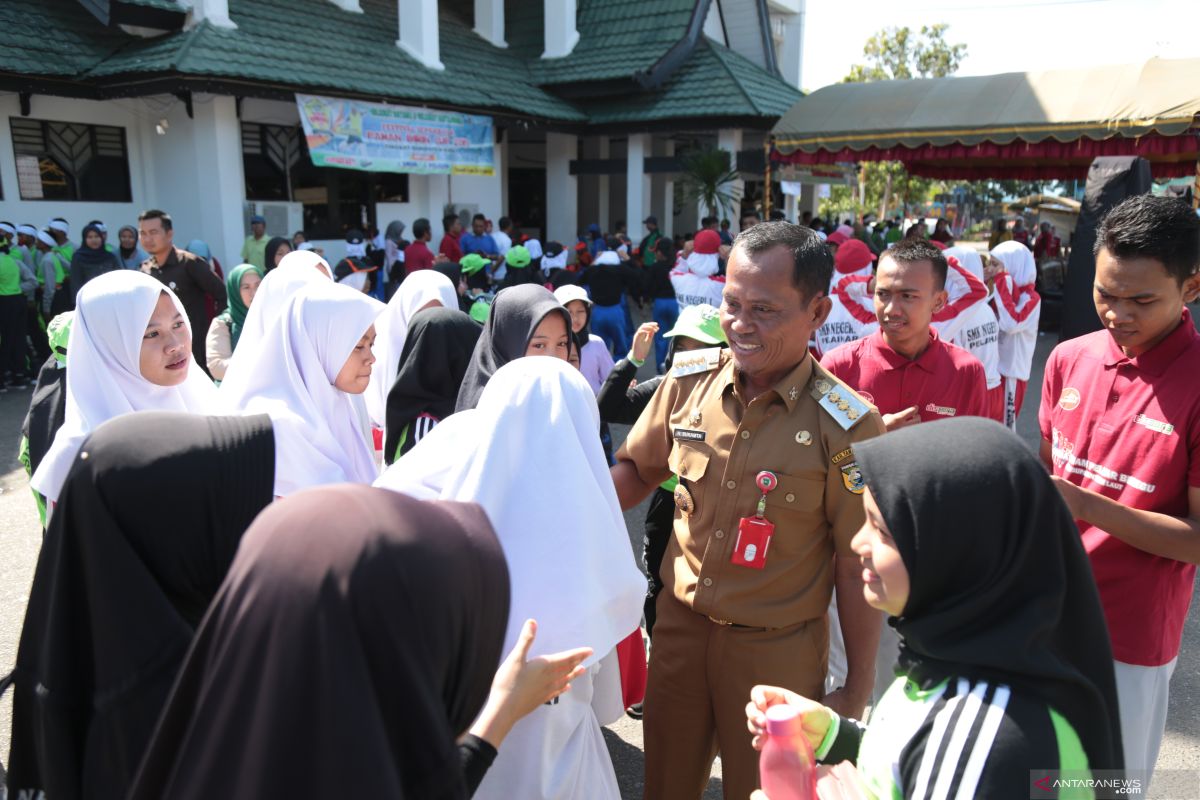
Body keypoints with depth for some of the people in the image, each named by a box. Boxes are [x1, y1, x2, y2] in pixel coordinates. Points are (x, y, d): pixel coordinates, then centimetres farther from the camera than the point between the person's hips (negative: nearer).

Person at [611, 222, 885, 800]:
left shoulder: (847, 426, -17)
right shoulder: (688, 380, -7)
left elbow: (856, 568, -10)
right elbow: (637, 470, 8)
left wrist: (858, 690, -4)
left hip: (776, 651, -3)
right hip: (679, 626, 4)